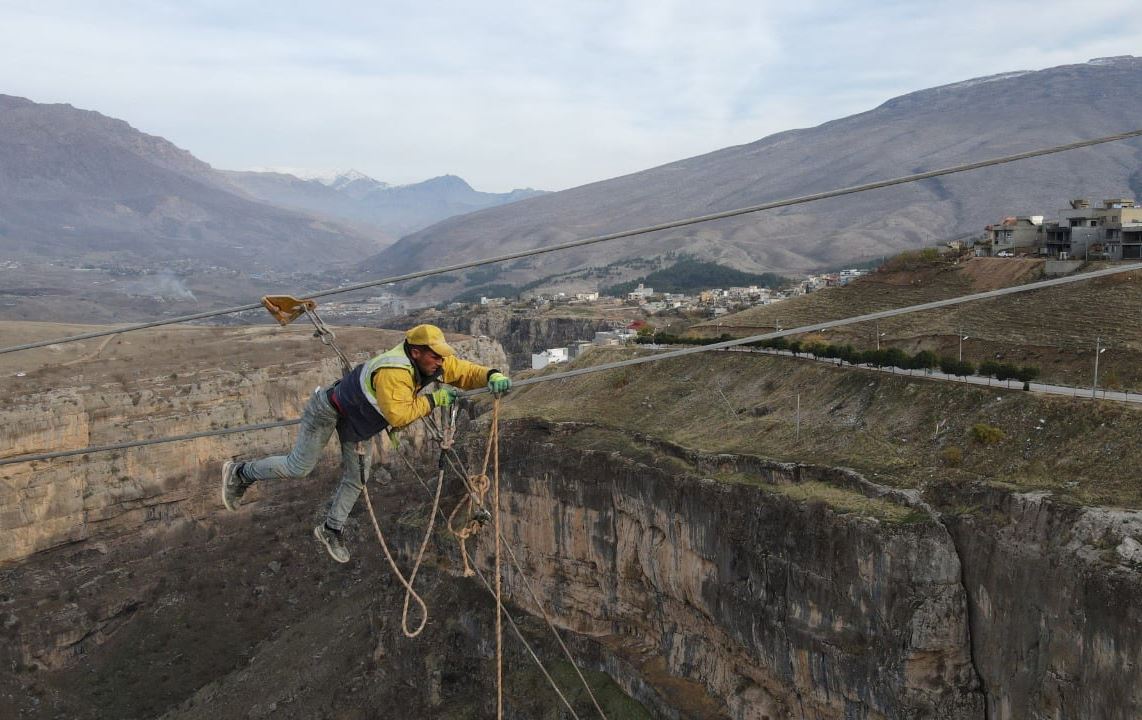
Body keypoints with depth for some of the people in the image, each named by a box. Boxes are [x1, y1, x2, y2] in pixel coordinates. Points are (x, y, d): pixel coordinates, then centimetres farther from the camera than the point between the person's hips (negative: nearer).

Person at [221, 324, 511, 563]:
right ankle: (240, 472, 24)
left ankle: (331, 529, 29)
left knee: (356, 477, 10)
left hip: (361, 418, 8)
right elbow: (399, 415, -48)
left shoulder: (434, 364, -17)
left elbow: (466, 371, -13)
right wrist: (433, 399, -41)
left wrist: (493, 376, -33)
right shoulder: (392, 371, -42)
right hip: (330, 409, -8)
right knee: (298, 467, 1)